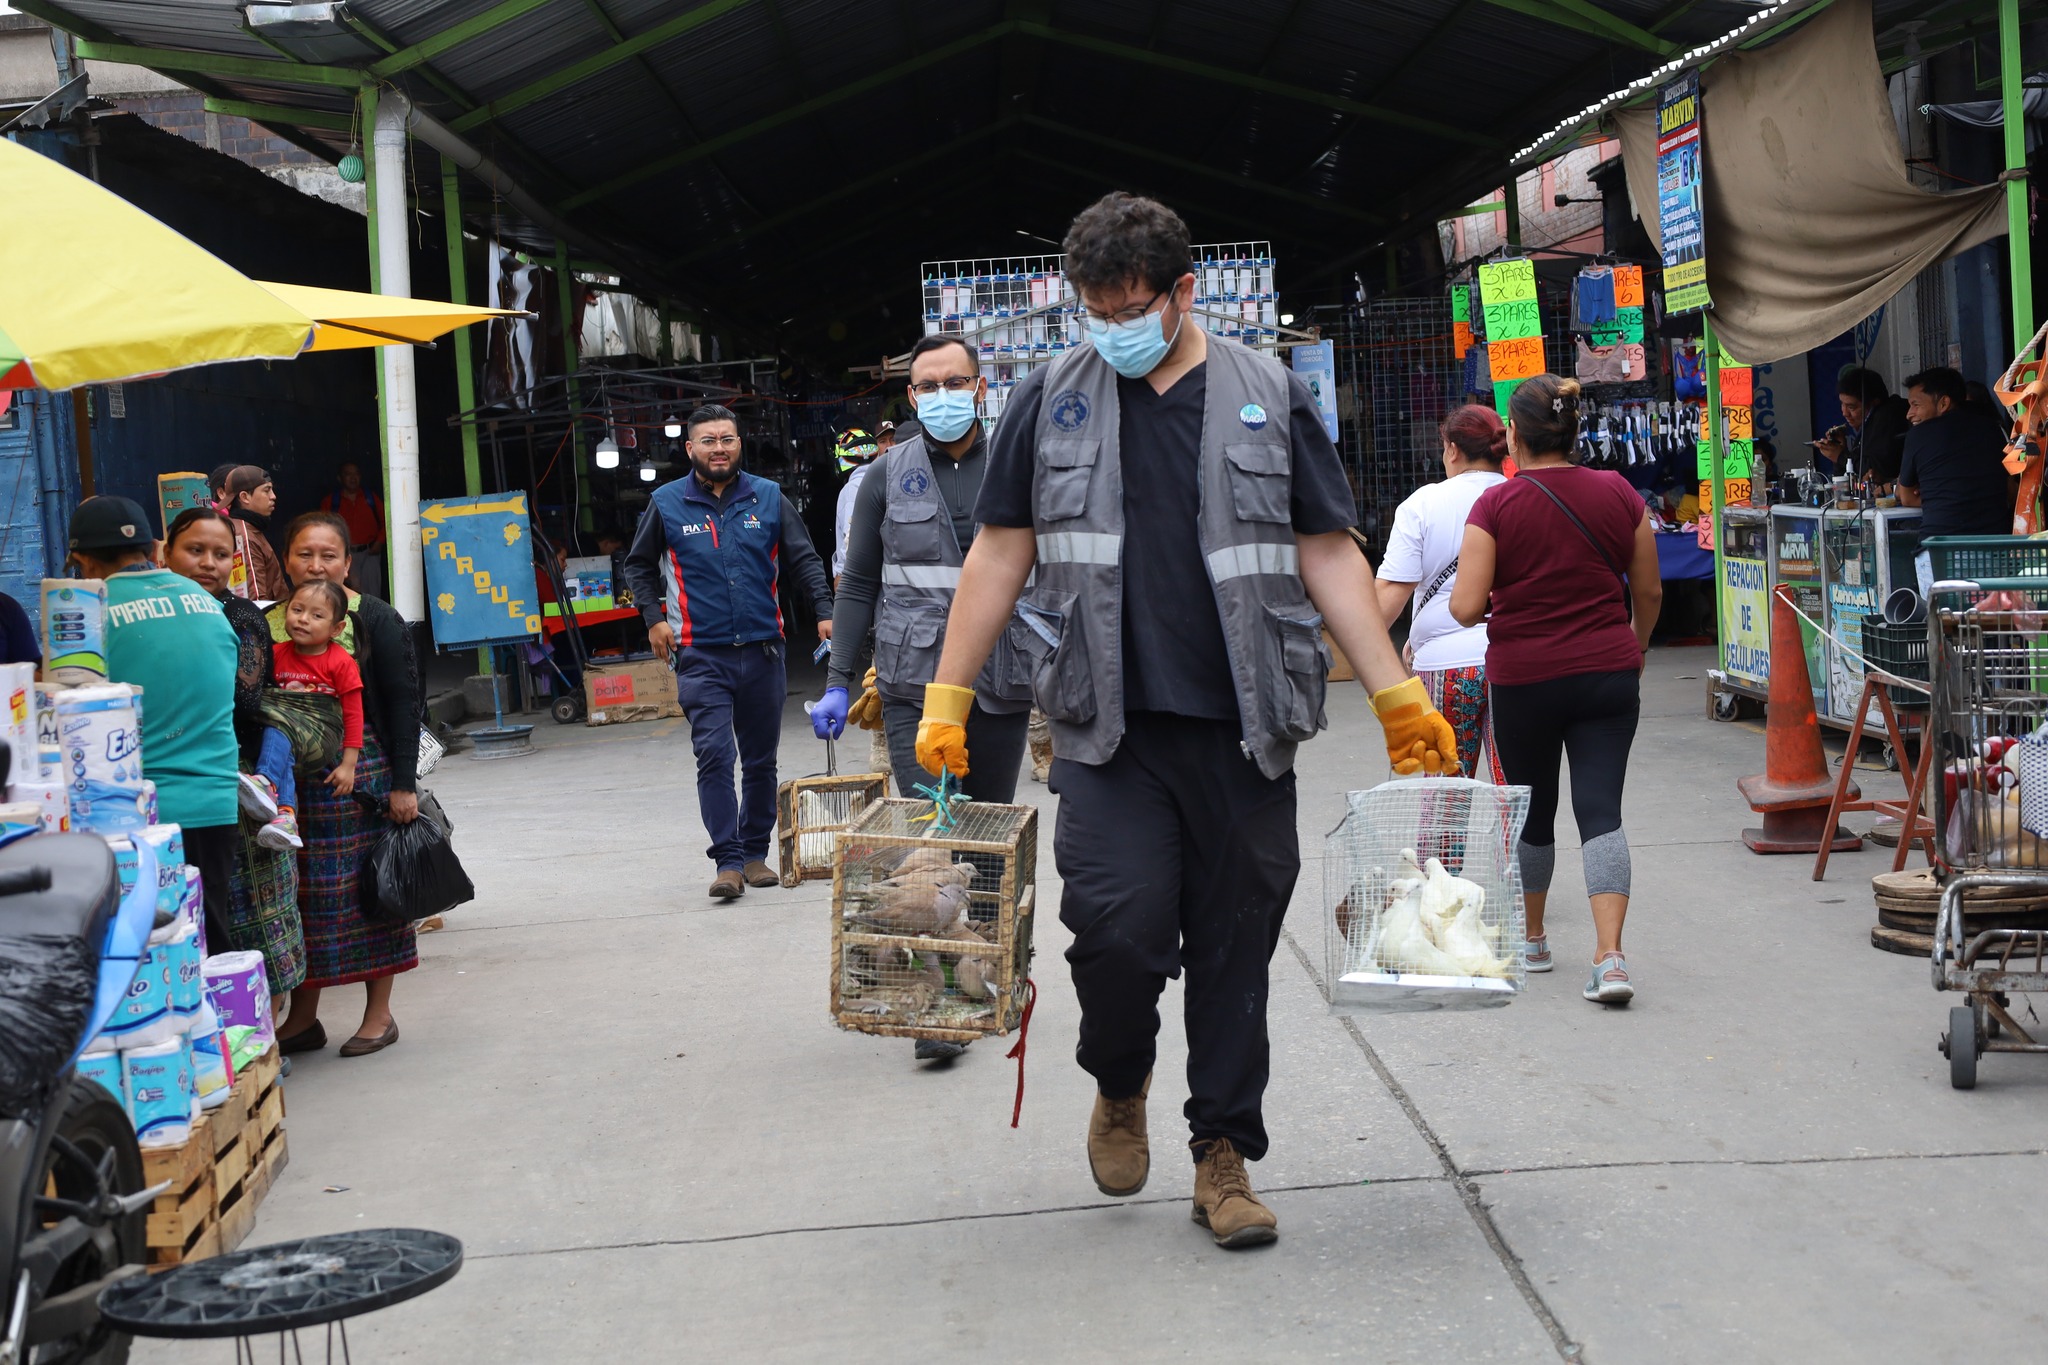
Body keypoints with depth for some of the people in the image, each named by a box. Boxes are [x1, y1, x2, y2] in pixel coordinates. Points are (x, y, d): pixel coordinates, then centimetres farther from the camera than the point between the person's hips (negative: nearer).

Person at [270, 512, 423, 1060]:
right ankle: (302, 1018, 18)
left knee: (371, 889, 3)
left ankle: (379, 1014, 15)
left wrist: (403, 783, -10)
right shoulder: (267, 624, 7)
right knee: (299, 894, 6)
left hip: (363, 774, -3)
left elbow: (403, 702, -5)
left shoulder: (376, 619, -2)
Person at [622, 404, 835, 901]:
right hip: (701, 657, -2)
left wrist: (824, 611, -6)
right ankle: (728, 861, -10)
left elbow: (804, 560, 7)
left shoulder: (768, 497, 4)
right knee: (714, 757, -13)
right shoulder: (667, 504, 2)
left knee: (761, 761, 9)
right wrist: (654, 617, 2)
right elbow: (638, 565, 15)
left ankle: (755, 853, 21)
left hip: (763, 653, 2)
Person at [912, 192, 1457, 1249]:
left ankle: (1225, 1154, 21)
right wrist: (946, 700, 6)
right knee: (1118, 925, -15)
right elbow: (1000, 555, 10)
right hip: (1109, 726, -1)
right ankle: (1119, 1084, 17)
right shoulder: (1052, 399, 8)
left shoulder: (1268, 398, 7)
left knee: (1235, 949, 5)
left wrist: (1399, 697, 2)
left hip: (1242, 727, 1)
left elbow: (1329, 557, 8)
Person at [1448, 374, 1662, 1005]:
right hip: (1610, 674, 2)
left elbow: (1466, 608, -13)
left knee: (1533, 810, 15)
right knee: (1601, 811, 0)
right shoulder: (1619, 495, 0)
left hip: (1524, 677, -2)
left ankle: (1532, 939, 32)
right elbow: (1650, 593, 9)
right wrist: (1635, 646, 27)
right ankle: (1610, 957, -14)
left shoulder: (1496, 506, -10)